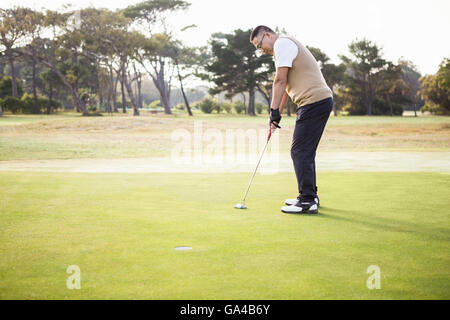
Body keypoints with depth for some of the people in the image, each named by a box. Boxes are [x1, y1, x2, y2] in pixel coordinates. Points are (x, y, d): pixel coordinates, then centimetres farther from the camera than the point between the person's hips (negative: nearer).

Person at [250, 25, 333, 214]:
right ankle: (310, 195, 23)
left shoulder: (282, 43, -7)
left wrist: (274, 111, -10)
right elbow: (287, 86, 27)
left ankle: (307, 201, -9)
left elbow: (280, 81, -14)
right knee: (306, 151, 16)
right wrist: (278, 113, 24)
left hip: (314, 102, -10)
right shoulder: (287, 45, 25)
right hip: (321, 100, 10)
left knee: (300, 151, -9)